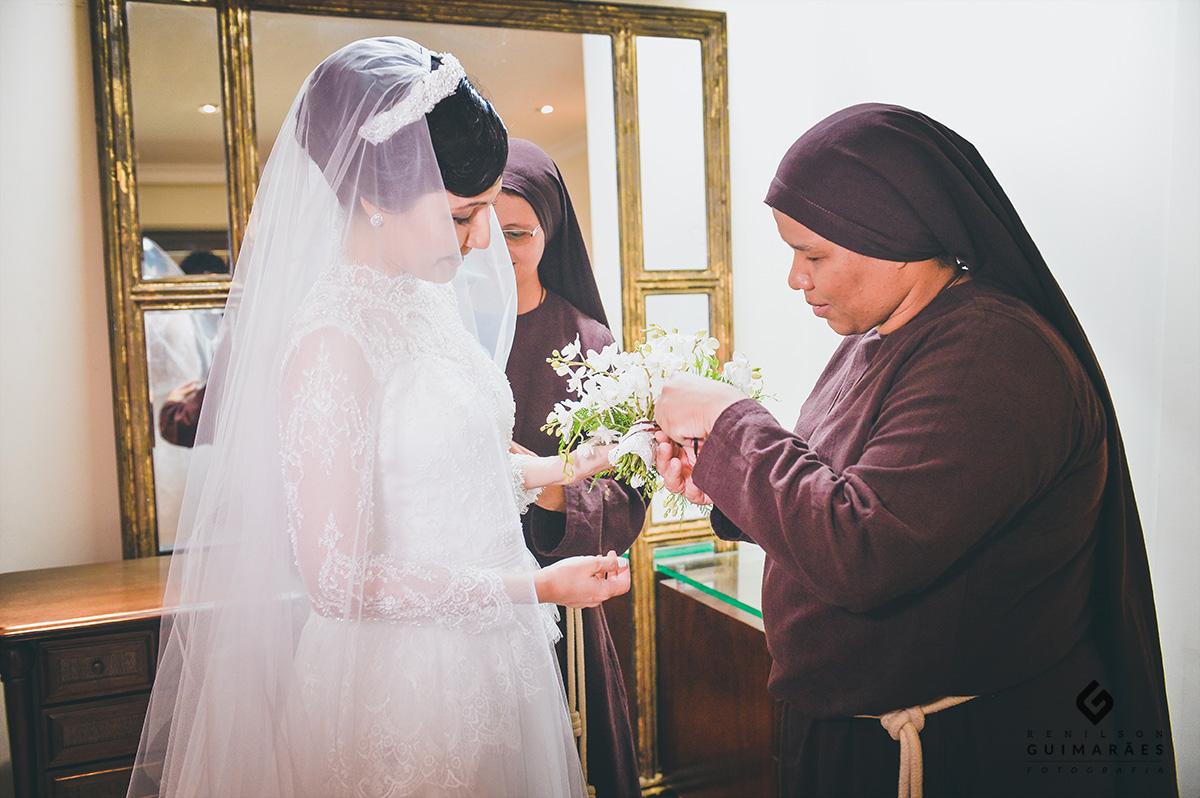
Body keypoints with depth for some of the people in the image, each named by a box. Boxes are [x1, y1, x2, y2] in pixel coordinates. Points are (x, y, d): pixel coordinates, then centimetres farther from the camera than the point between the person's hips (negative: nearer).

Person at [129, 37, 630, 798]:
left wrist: (552, 469, 3)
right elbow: (338, 580, -22)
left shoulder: (428, 300, 3)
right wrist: (533, 586, -18)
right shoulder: (331, 341, -22)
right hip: (399, 684, -8)